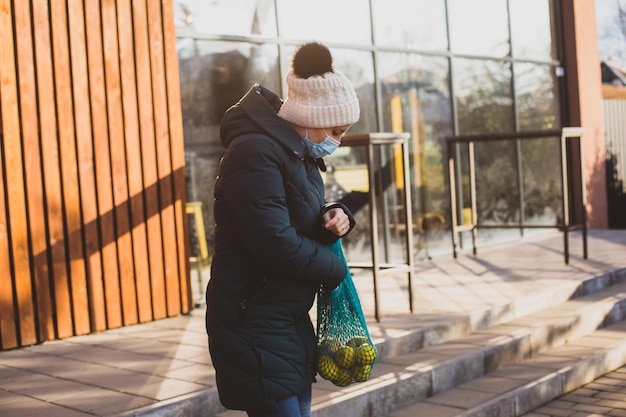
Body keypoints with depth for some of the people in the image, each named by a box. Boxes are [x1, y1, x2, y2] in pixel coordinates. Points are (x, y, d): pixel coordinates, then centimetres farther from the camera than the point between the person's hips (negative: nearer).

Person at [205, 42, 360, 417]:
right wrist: (334, 269, -11)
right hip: (255, 326, -10)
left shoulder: (299, 154, 11)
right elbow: (276, 243, -26)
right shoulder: (256, 152, -20)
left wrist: (335, 220, -4)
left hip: (291, 321, 10)